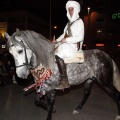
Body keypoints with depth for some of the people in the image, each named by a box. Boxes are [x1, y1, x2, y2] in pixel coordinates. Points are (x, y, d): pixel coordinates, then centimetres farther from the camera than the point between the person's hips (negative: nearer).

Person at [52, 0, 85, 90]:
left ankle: (64, 81, -30)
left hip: (73, 45, -9)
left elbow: (80, 37, -13)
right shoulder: (69, 22, 22)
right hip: (65, 44, 9)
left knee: (58, 55, -32)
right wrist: (57, 40, 10)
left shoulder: (79, 22, -3)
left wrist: (66, 40, -18)